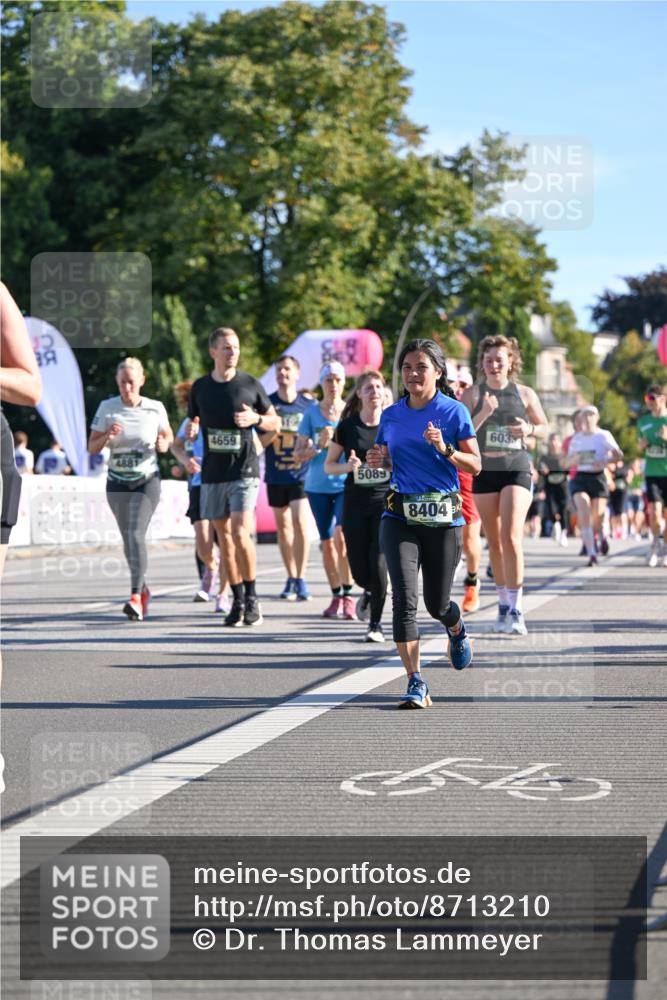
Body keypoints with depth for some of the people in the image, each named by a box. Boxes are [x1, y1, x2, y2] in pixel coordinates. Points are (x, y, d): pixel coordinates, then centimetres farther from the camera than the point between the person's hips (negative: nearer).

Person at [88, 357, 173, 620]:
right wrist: (108, 436, -22)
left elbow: (168, 436, 11)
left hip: (147, 481, -3)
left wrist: (163, 444, -12)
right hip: (117, 482, 3)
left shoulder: (155, 409, -5)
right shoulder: (107, 408, -3)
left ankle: (136, 598, -24)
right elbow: (92, 448, -1)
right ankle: (142, 589, 34)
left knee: (136, 534, -19)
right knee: (127, 539, 12)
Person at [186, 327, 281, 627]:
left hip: (244, 470, -3)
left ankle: (252, 597, -3)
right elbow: (193, 423, 19)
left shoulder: (251, 385, 0)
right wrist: (190, 431, -5)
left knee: (240, 533, -16)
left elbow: (275, 422, 9)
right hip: (212, 473, 3)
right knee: (224, 536, 6)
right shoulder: (200, 387, 7)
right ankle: (237, 600, 15)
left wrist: (255, 419, -12)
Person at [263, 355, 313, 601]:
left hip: (301, 474, -2)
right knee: (283, 526, 9)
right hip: (275, 476, 2)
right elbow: (259, 442, 1)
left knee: (300, 522, -15)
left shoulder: (309, 405, 2)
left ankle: (301, 579, -11)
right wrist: (275, 430, -16)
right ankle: (291, 578, 19)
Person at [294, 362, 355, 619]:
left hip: (347, 484, -2)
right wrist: (319, 445, -14)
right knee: (327, 542, 7)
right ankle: (336, 597, 19)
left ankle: (348, 596, -11)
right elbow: (298, 454, 3)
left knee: (342, 535, -20)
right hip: (318, 486, 2)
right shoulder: (312, 413, 4)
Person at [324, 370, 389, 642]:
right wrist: (348, 466, -14)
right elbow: (329, 465, 5)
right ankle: (369, 592, 39)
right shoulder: (347, 426, 0)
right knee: (360, 570, 2)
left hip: (386, 500, -1)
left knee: (378, 563, -13)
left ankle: (376, 623, 4)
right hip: (356, 502, 1)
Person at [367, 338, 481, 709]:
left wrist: (445, 449, -19)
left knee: (437, 604, 9)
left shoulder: (454, 411, -2)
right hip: (399, 516, 2)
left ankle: (457, 629, 47)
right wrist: (379, 461, -2)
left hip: (443, 516, -2)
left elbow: (475, 465, -2)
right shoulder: (391, 415, 9)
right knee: (405, 598, -16)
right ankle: (416, 683, -15)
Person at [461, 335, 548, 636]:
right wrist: (483, 414, -20)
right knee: (495, 544, 9)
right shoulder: (472, 394, 1)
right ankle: (503, 605, 23)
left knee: (512, 538, -16)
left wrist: (529, 429, -7)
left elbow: (545, 427, 14)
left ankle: (515, 610, -14)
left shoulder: (525, 394, 3)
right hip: (484, 473, 1)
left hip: (517, 472, -1)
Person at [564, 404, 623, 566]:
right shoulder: (576, 438, 10)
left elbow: (618, 454, -7)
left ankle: (602, 535, 34)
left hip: (598, 478, -2)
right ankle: (592, 554, -19)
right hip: (580, 478, 2)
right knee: (584, 513, -18)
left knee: (597, 519, -5)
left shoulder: (604, 436, 1)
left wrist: (605, 461, -24)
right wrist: (574, 459, -8)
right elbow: (566, 463, 15)